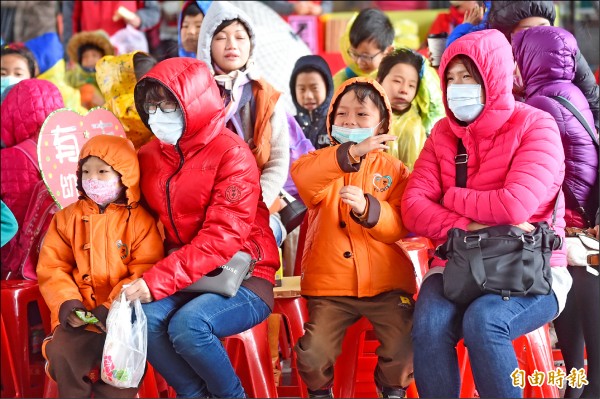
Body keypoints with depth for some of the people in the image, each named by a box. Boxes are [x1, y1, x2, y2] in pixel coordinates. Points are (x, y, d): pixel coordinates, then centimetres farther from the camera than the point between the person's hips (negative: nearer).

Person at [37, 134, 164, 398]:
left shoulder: (140, 220, 0)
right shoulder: (68, 218, 10)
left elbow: (145, 272, -8)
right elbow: (52, 267, 7)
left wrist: (115, 307, -18)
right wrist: (66, 302, -11)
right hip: (79, 317, 2)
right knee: (61, 353, -24)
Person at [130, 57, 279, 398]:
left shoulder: (231, 153, -13)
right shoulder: (149, 157, 7)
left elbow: (222, 238, -21)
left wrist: (159, 281, -26)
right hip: (184, 280, 5)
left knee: (188, 325, -31)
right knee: (143, 318, -25)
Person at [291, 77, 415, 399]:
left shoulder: (394, 170, 6)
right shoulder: (324, 162, 5)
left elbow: (401, 227, -8)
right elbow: (301, 176, -22)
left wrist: (367, 208, -27)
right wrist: (351, 153, -35)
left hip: (385, 284, 0)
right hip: (330, 284, 0)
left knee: (405, 351, -17)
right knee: (313, 354, -16)